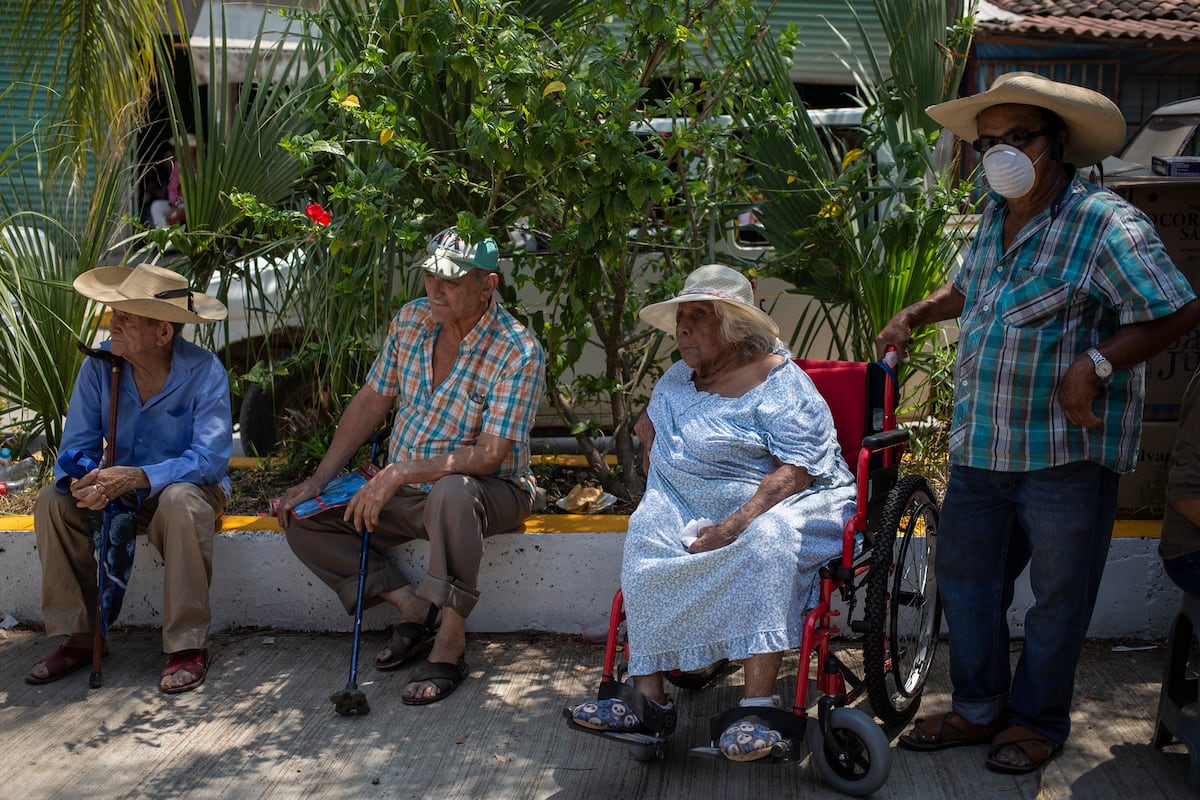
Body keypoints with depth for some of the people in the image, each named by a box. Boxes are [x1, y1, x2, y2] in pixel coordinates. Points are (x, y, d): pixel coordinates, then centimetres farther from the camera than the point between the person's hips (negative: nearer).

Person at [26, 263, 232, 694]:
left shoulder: (204, 371, -20)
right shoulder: (99, 366, -8)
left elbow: (210, 457, -28)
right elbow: (75, 447, -7)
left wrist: (137, 477, -43)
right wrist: (81, 480, -33)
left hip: (188, 487, -4)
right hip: (121, 492, 5)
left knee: (180, 500, -37)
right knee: (53, 500, -19)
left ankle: (188, 646, -27)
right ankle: (78, 637, -8)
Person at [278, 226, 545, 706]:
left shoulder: (517, 352, -20)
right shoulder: (411, 320, -1)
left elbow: (489, 456, -25)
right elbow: (372, 401, 8)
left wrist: (400, 474, -30)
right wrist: (319, 480, 3)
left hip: (487, 492, -6)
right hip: (405, 492, 7)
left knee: (451, 491, -42)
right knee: (302, 521, -7)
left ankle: (450, 643, -28)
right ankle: (413, 606, -4)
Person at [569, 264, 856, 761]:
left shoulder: (778, 384, -9)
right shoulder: (678, 378, 16)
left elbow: (794, 471, -20)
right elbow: (648, 421, 36)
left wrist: (736, 525, -30)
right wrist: (655, 458, 13)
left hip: (781, 506, -6)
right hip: (693, 508, 6)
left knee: (763, 540, -40)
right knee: (647, 532, -25)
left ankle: (758, 707, -42)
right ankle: (649, 698, -29)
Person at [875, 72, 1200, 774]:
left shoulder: (1103, 223, -14)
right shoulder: (997, 215, 11)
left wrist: (1095, 363, -23)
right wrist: (914, 316, 15)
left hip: (1066, 451, -7)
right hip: (980, 445, 8)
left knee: (1058, 594, 8)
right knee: (965, 576, 14)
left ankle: (1039, 720, 26)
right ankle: (979, 709, 31)